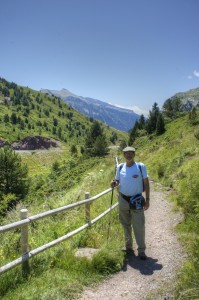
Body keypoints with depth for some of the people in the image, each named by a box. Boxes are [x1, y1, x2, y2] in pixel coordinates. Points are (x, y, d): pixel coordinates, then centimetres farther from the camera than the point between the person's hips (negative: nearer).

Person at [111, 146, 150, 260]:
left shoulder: (141, 166, -8)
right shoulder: (120, 167, 0)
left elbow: (146, 183, -3)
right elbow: (117, 181, 11)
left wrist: (147, 199, -5)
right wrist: (114, 183, -14)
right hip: (123, 199, 3)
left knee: (139, 225, -3)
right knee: (126, 225, 14)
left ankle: (141, 250, 9)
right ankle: (128, 247, 29)